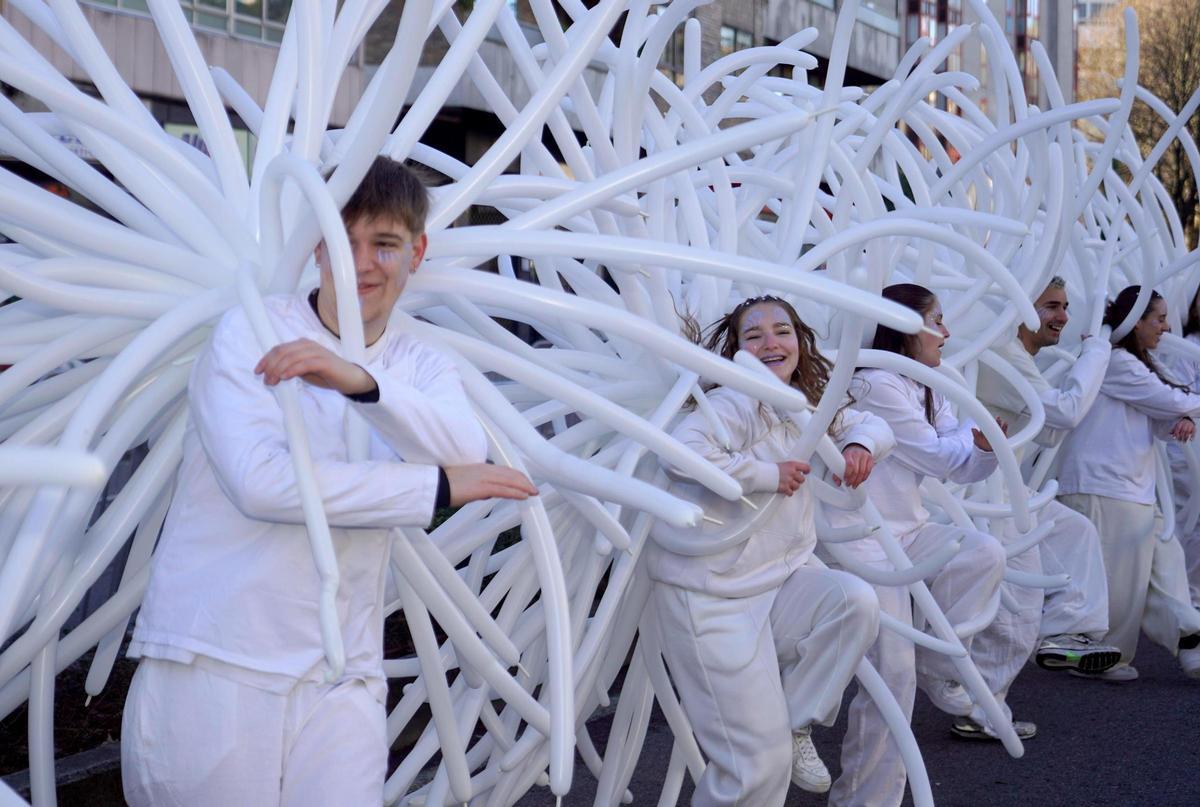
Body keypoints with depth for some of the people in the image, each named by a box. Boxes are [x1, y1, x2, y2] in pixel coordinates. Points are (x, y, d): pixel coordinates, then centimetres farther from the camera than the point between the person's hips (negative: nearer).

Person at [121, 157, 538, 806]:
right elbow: (261, 481, -16)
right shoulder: (251, 333, -1)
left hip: (340, 686, 3)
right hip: (209, 671, -3)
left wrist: (362, 382, -26)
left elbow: (469, 458, -9)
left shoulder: (423, 370, 12)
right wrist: (440, 486, -11)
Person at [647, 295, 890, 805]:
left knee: (856, 601, -25)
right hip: (712, 597, -7)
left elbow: (871, 423, 21)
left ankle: (795, 724, -4)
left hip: (783, 579, 8)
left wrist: (860, 443, -4)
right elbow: (682, 452, -35)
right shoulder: (736, 405, -17)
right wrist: (769, 475, -23)